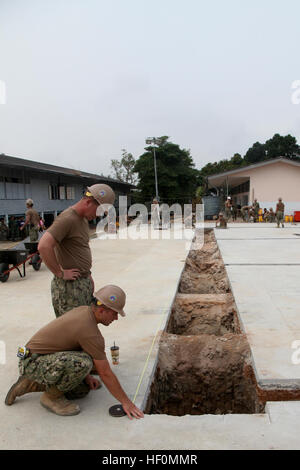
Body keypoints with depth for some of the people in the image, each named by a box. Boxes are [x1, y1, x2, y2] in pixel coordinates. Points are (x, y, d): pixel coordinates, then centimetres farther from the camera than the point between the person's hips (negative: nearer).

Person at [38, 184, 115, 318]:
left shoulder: (83, 219, 12)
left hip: (84, 283, 9)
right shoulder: (67, 219, -18)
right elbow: (44, 247, -29)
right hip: (69, 286, -9)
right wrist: (60, 273, -21)